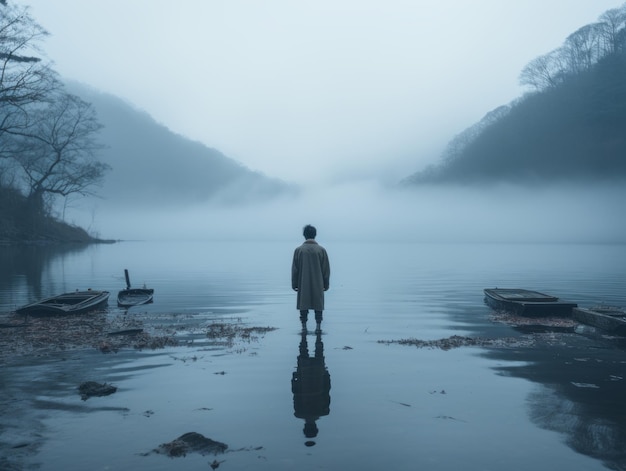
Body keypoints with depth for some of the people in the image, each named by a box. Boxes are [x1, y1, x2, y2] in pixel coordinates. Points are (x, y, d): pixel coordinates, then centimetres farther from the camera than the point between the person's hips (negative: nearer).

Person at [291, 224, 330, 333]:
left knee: (303, 305, 8)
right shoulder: (321, 250, -2)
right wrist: (326, 284, 10)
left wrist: (294, 284, 7)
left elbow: (294, 269, -1)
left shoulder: (298, 250, -4)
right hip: (318, 285, 0)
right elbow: (326, 269, 1)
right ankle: (318, 326, 5)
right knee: (318, 304, 8)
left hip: (303, 284, 0)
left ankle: (304, 327, 8)